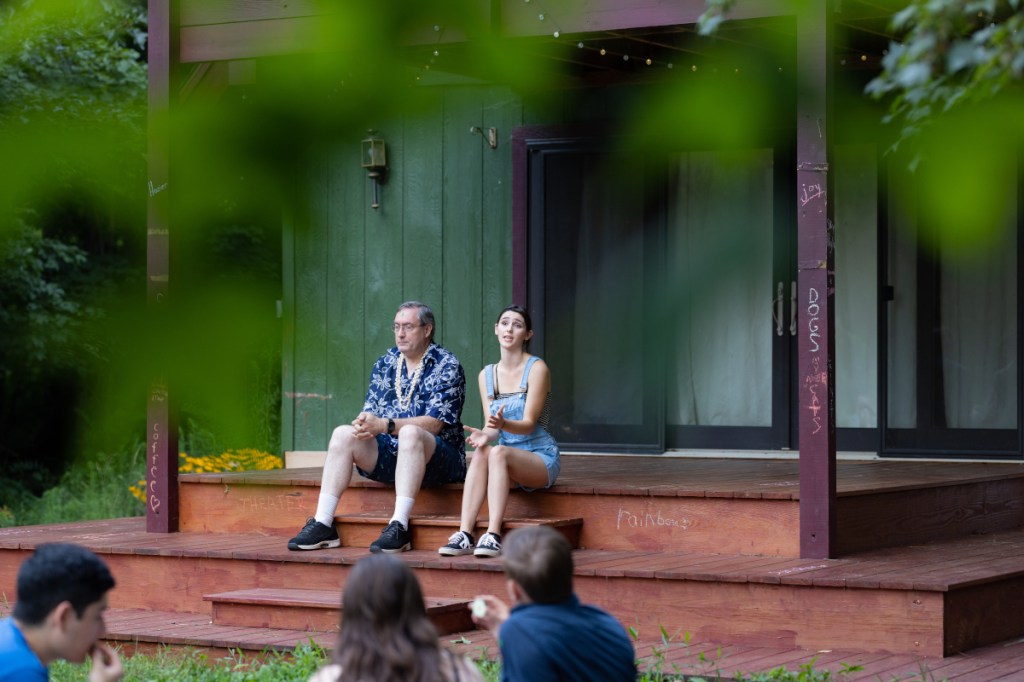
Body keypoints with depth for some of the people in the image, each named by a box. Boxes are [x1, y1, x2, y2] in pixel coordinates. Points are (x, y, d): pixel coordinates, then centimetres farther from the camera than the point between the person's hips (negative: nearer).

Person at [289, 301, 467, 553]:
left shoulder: (447, 366, -5)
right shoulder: (384, 364, 14)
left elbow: (434, 423, -16)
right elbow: (370, 410, 10)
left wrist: (385, 425, -26)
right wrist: (364, 423, -16)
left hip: (438, 457, -6)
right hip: (390, 454, 6)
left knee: (410, 433, -37)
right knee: (343, 433, -16)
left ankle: (399, 527, -44)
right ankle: (323, 525, -22)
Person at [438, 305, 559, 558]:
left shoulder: (536, 369, -7)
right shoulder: (487, 375, 9)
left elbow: (529, 424, -14)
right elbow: (490, 427, 2)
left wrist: (503, 424, -35)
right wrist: (485, 434, -23)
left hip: (541, 458, -4)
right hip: (505, 460, 4)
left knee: (498, 452, -34)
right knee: (480, 453, -30)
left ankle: (493, 536, -43)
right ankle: (464, 535, -40)